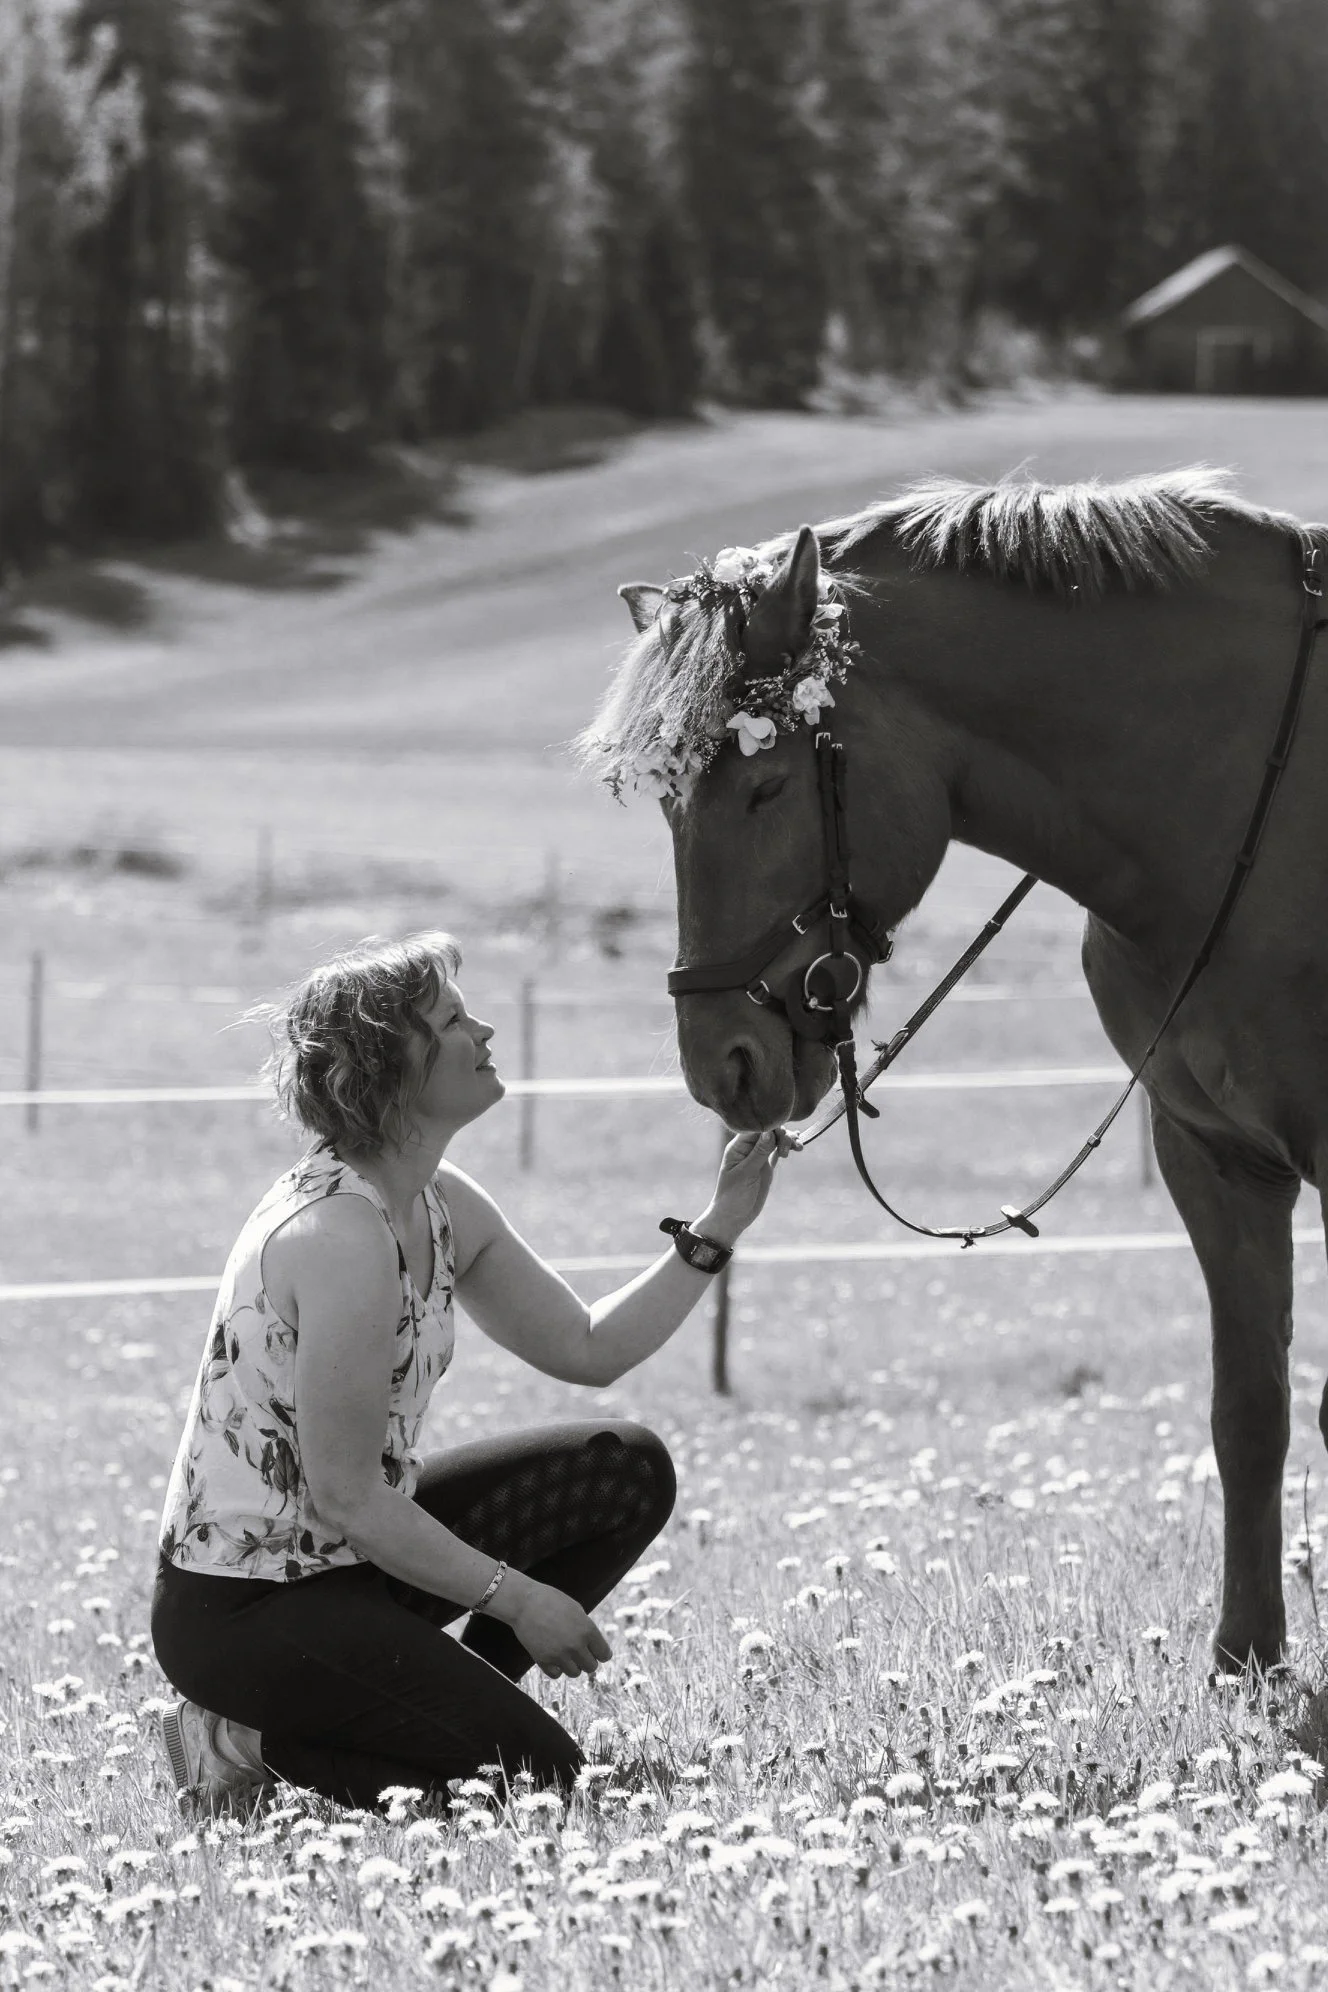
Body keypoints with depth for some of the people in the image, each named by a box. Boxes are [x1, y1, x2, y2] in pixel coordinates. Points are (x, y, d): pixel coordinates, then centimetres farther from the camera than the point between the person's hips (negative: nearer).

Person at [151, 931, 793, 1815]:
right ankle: (254, 1749, -3)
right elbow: (347, 1497, -23)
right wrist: (515, 1598, -16)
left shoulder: (442, 1204, 4)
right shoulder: (339, 1235, -26)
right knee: (541, 1775, -13)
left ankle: (454, 1705, 9)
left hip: (353, 1553, 10)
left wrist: (718, 1228, 4)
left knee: (631, 1470, 8)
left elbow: (589, 1349, 13)